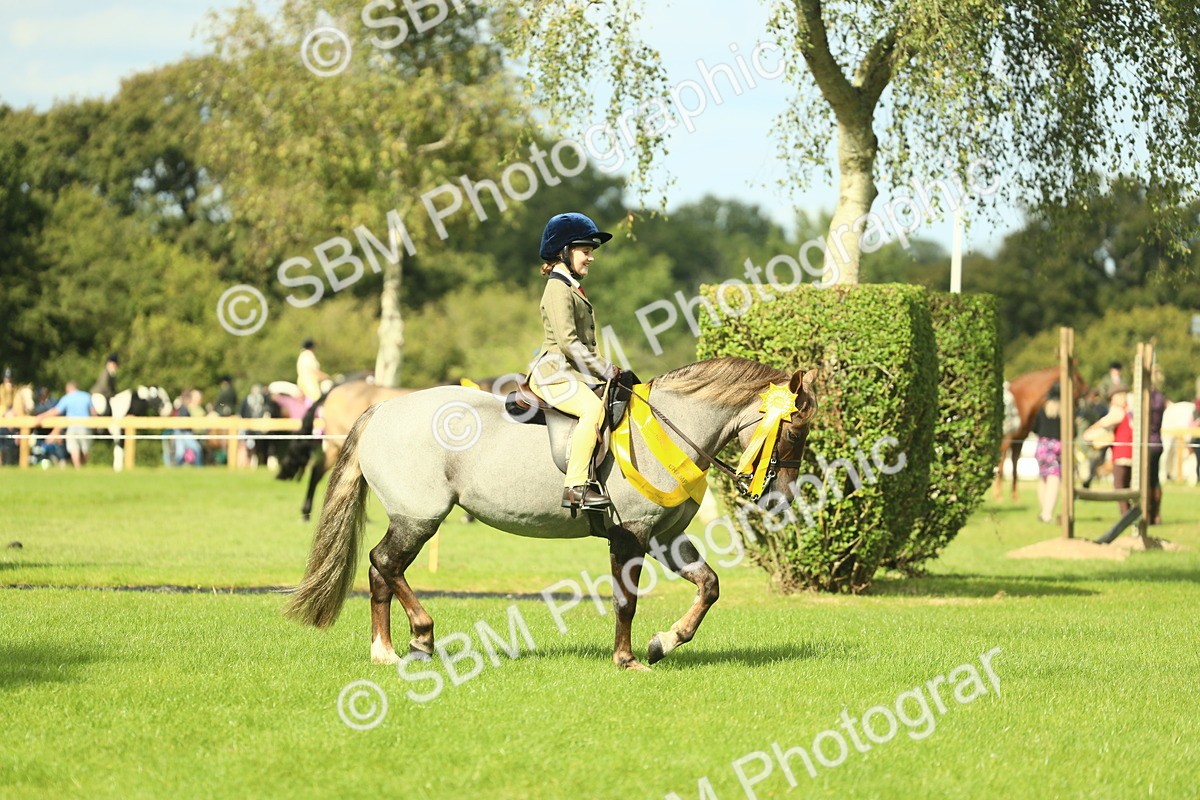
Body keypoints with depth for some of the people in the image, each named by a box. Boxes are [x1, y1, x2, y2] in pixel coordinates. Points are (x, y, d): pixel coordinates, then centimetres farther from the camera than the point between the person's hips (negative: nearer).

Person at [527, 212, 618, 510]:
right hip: (553, 373, -11)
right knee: (593, 407, -33)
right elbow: (568, 342, -19)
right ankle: (575, 487, -38)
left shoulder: (573, 289, 22)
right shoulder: (558, 289, -10)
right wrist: (604, 370, -17)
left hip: (575, 372, 11)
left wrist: (604, 371, 15)